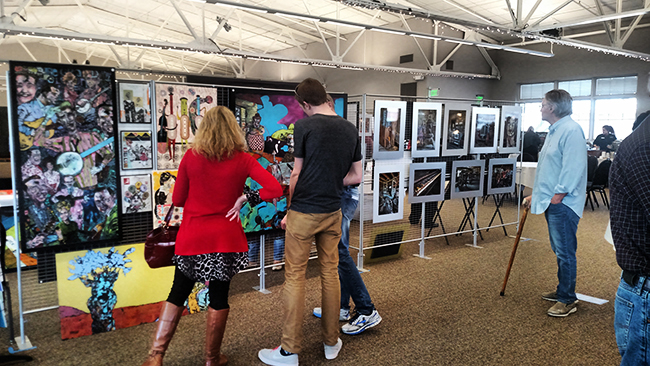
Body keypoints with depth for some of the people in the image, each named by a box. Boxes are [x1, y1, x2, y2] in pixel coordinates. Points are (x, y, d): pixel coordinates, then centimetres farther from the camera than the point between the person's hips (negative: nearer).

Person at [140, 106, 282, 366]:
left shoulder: (191, 157, -4)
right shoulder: (242, 160, -6)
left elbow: (178, 200, 1)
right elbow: (275, 189, -16)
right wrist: (244, 199, -7)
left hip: (192, 238, 1)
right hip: (225, 239, -1)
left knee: (178, 293, 16)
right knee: (219, 296, 11)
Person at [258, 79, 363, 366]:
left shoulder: (304, 126, -10)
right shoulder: (350, 129, 4)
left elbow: (297, 175, -7)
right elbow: (357, 176, 7)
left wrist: (289, 211, 4)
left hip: (304, 211, -5)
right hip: (333, 212, 5)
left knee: (295, 276, 3)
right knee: (330, 273, 14)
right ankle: (331, 342, 25)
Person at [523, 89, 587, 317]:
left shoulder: (571, 130, -15)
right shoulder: (554, 131, 18)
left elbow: (573, 166, -22)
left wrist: (559, 194, -22)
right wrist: (537, 194, 23)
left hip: (563, 203, -11)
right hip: (551, 202, 11)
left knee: (565, 252, -3)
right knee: (559, 250, 18)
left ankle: (567, 300, 7)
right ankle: (563, 291, 31)